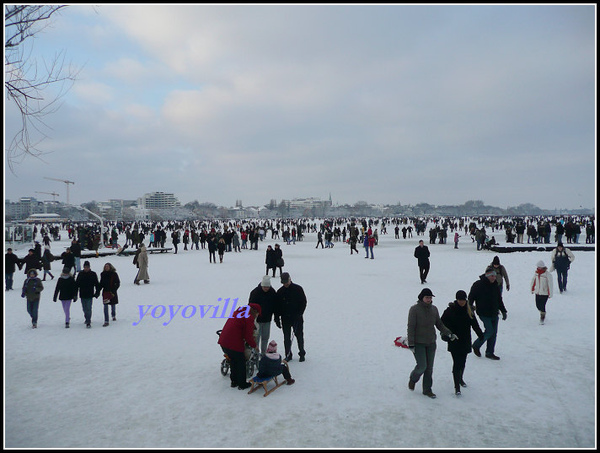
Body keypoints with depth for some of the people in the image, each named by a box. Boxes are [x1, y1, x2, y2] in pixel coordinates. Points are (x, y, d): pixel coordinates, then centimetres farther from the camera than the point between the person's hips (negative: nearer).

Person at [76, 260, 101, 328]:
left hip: (90, 295, -3)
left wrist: (97, 292, -2)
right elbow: (77, 284, 9)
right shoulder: (80, 274, 5)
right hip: (82, 295, 3)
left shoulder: (93, 274, 0)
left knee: (88, 308, -9)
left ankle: (88, 322, -8)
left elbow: (97, 284, 4)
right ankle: (87, 319, 33)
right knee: (84, 309, 13)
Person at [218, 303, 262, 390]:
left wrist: (251, 338, 27)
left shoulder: (238, 312, 16)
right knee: (241, 363, 11)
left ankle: (234, 381, 37)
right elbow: (248, 336, -12)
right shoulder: (249, 318, -11)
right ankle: (242, 384, 23)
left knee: (233, 361, 25)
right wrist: (254, 345, 5)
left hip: (223, 341, 8)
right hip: (234, 345, -8)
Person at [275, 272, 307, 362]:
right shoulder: (280, 291, 4)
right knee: (286, 338, 6)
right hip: (285, 318, 2)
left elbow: (303, 302, -2)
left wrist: (299, 314, -11)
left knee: (299, 336, 6)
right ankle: (288, 355, 18)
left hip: (297, 318, -2)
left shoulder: (298, 289, -3)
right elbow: (277, 306, 7)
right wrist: (277, 318, 2)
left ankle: (302, 353, 22)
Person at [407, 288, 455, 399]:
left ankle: (427, 389, 23)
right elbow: (411, 327, -12)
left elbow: (439, 324, 13)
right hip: (418, 343, -5)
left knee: (429, 368, 9)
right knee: (422, 366, -8)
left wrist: (449, 333, -2)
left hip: (431, 343, 5)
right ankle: (413, 379, 22)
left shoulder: (434, 309, 4)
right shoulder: (414, 309, -12)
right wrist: (411, 344, -15)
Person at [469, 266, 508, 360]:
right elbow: (471, 298, -8)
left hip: (494, 314, 7)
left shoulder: (495, 286, 9)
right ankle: (476, 345, 11)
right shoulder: (478, 285, -11)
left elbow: (499, 300, 21)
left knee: (494, 333, 7)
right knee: (490, 331, -11)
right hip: (484, 313, -7)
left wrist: (503, 311, 19)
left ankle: (490, 352, 19)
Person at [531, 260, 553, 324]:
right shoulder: (536, 273, 3)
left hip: (544, 293, -5)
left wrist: (550, 294, -12)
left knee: (542, 306, -9)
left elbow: (550, 284, -12)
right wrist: (532, 289, 23)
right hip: (537, 293, 5)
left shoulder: (547, 274, -13)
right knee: (538, 305, 10)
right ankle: (542, 314, 36)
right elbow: (533, 281, 17)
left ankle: (542, 318, 7)